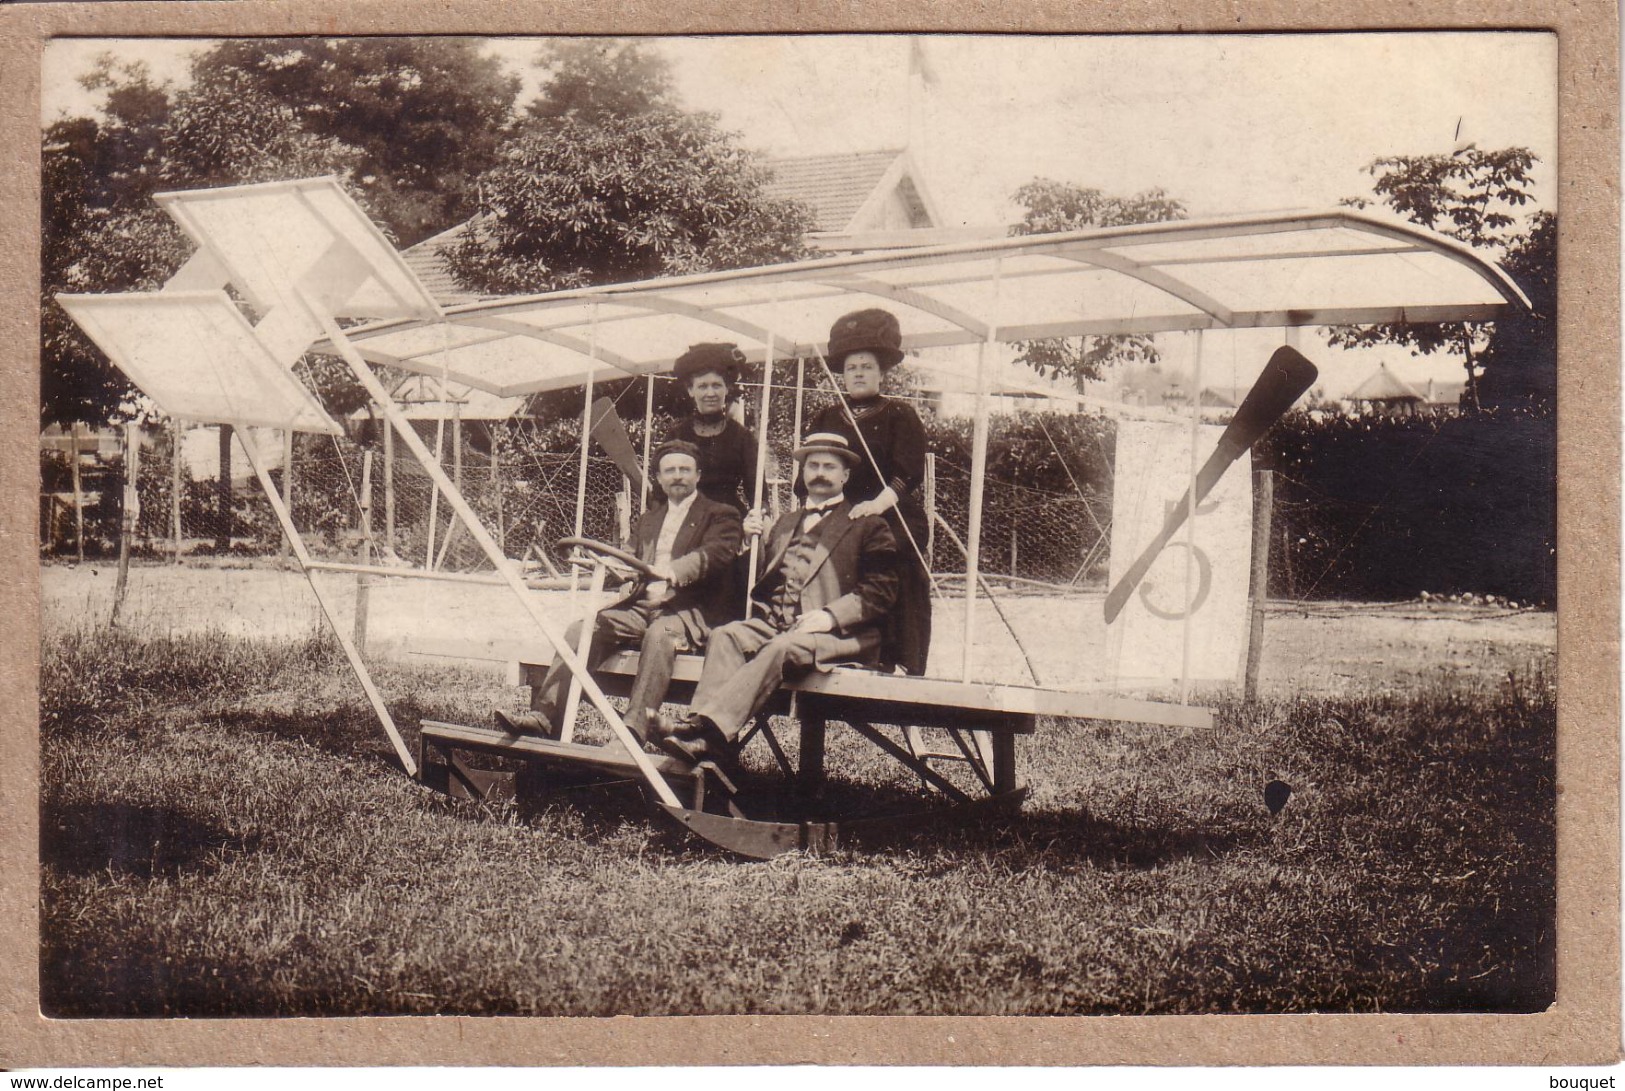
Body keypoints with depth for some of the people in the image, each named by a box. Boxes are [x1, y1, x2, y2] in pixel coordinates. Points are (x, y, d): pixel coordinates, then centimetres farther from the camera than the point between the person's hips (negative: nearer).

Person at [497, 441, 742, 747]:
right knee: (582, 628, -19)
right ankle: (544, 715, -28)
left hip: (692, 611, -6)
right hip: (644, 605, 6)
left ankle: (634, 731, -51)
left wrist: (672, 573, -32)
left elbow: (714, 553, -14)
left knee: (659, 633, -40)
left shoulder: (721, 516, 6)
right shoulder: (649, 520, 28)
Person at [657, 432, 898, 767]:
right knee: (725, 636, -23)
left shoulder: (868, 526, 9)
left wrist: (830, 615, -15)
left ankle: (710, 728, -49)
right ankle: (710, 743, -41)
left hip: (836, 634, -6)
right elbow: (761, 580, 29)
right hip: (774, 623, 6)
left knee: (781, 648, -35)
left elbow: (880, 592, -2)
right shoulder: (786, 521, 29)